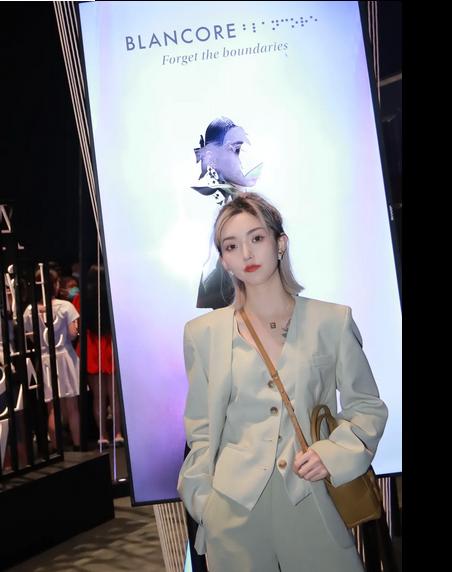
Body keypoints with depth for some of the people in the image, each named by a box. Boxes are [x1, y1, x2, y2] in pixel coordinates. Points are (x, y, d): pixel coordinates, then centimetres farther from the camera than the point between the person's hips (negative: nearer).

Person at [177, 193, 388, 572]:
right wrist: (203, 505, 3)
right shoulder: (203, 333, 3)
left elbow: (367, 406, 8)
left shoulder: (332, 322, 0)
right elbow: (201, 429, 8)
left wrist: (332, 455, -7)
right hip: (235, 512, 1)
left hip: (312, 506, 0)